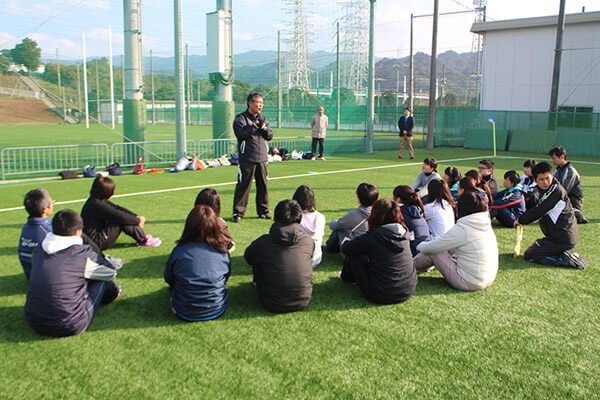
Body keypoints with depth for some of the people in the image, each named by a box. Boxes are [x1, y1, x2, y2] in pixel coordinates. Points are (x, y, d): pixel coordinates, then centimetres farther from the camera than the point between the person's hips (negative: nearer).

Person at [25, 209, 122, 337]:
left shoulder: (38, 251, 2)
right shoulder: (83, 254, -13)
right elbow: (110, 273, 4)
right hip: (70, 328, -6)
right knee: (102, 280, 10)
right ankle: (112, 292, 43)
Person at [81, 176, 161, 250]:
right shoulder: (97, 205, -25)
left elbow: (117, 207, 6)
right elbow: (120, 216, -21)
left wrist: (136, 216, 0)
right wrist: (137, 221, -8)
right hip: (98, 243, -10)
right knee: (123, 221, -19)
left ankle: (142, 236, 7)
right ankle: (143, 240, -5)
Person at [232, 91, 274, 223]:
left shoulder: (263, 119, 17)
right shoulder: (240, 118, 0)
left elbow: (270, 136, 10)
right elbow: (240, 133, -16)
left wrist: (263, 127, -9)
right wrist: (255, 126, -19)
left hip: (262, 158, 5)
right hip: (247, 159, -5)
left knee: (263, 185, 9)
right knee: (243, 185, -5)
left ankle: (263, 211, 20)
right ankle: (238, 213, 2)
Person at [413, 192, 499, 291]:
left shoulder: (461, 229, -21)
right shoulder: (487, 225, 4)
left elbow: (431, 248, -11)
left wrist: (421, 246, 13)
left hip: (468, 283, -8)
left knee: (432, 253, 2)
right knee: (449, 248, 18)